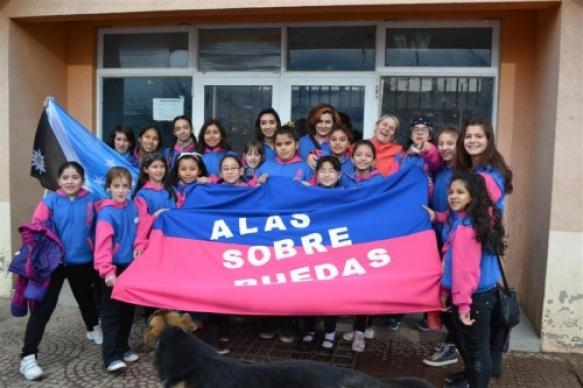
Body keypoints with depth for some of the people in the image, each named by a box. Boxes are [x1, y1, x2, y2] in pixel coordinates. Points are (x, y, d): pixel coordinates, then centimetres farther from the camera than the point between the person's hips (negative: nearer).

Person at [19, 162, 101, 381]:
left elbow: (98, 229, 2)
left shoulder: (92, 201, -7)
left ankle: (94, 328, 51)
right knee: (43, 307, -3)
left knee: (86, 299, 23)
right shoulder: (50, 202, -9)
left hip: (82, 261, 2)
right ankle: (28, 357, 4)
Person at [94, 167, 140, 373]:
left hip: (130, 265, 6)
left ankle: (122, 347, 29)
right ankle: (111, 356, 3)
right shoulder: (107, 212, -15)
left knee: (128, 309, 15)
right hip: (113, 268, -6)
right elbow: (103, 244, -21)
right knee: (111, 312, -1)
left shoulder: (133, 207, 3)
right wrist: (107, 271, -27)